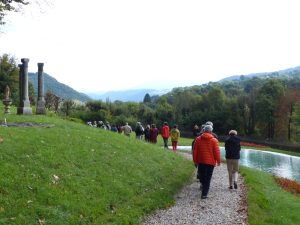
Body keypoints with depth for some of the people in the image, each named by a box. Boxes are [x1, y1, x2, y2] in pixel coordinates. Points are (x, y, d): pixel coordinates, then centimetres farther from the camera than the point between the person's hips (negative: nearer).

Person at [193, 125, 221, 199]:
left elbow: (194, 151, 3)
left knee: (202, 175, 24)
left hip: (201, 161, 2)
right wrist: (218, 161, 7)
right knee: (208, 178, 3)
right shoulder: (214, 140, -7)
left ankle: (202, 183, 6)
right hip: (211, 162, -2)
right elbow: (217, 152, -6)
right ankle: (204, 194, 1)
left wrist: (195, 161, 12)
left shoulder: (198, 139, 0)